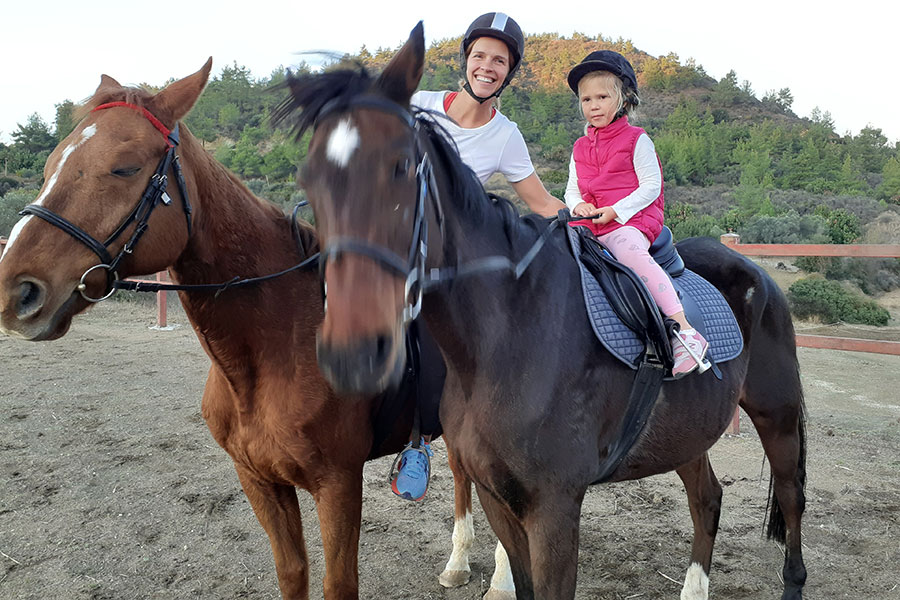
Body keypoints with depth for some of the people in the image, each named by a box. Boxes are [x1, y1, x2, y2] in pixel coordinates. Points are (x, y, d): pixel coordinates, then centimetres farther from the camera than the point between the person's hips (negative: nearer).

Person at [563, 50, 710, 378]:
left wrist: (615, 210, -16)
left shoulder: (636, 140, 2)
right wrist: (577, 205, -4)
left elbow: (651, 186, -5)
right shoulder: (580, 148, 18)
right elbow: (572, 189, 20)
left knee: (631, 252, -37)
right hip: (589, 223, 6)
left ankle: (685, 330, -39)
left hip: (631, 219, -6)